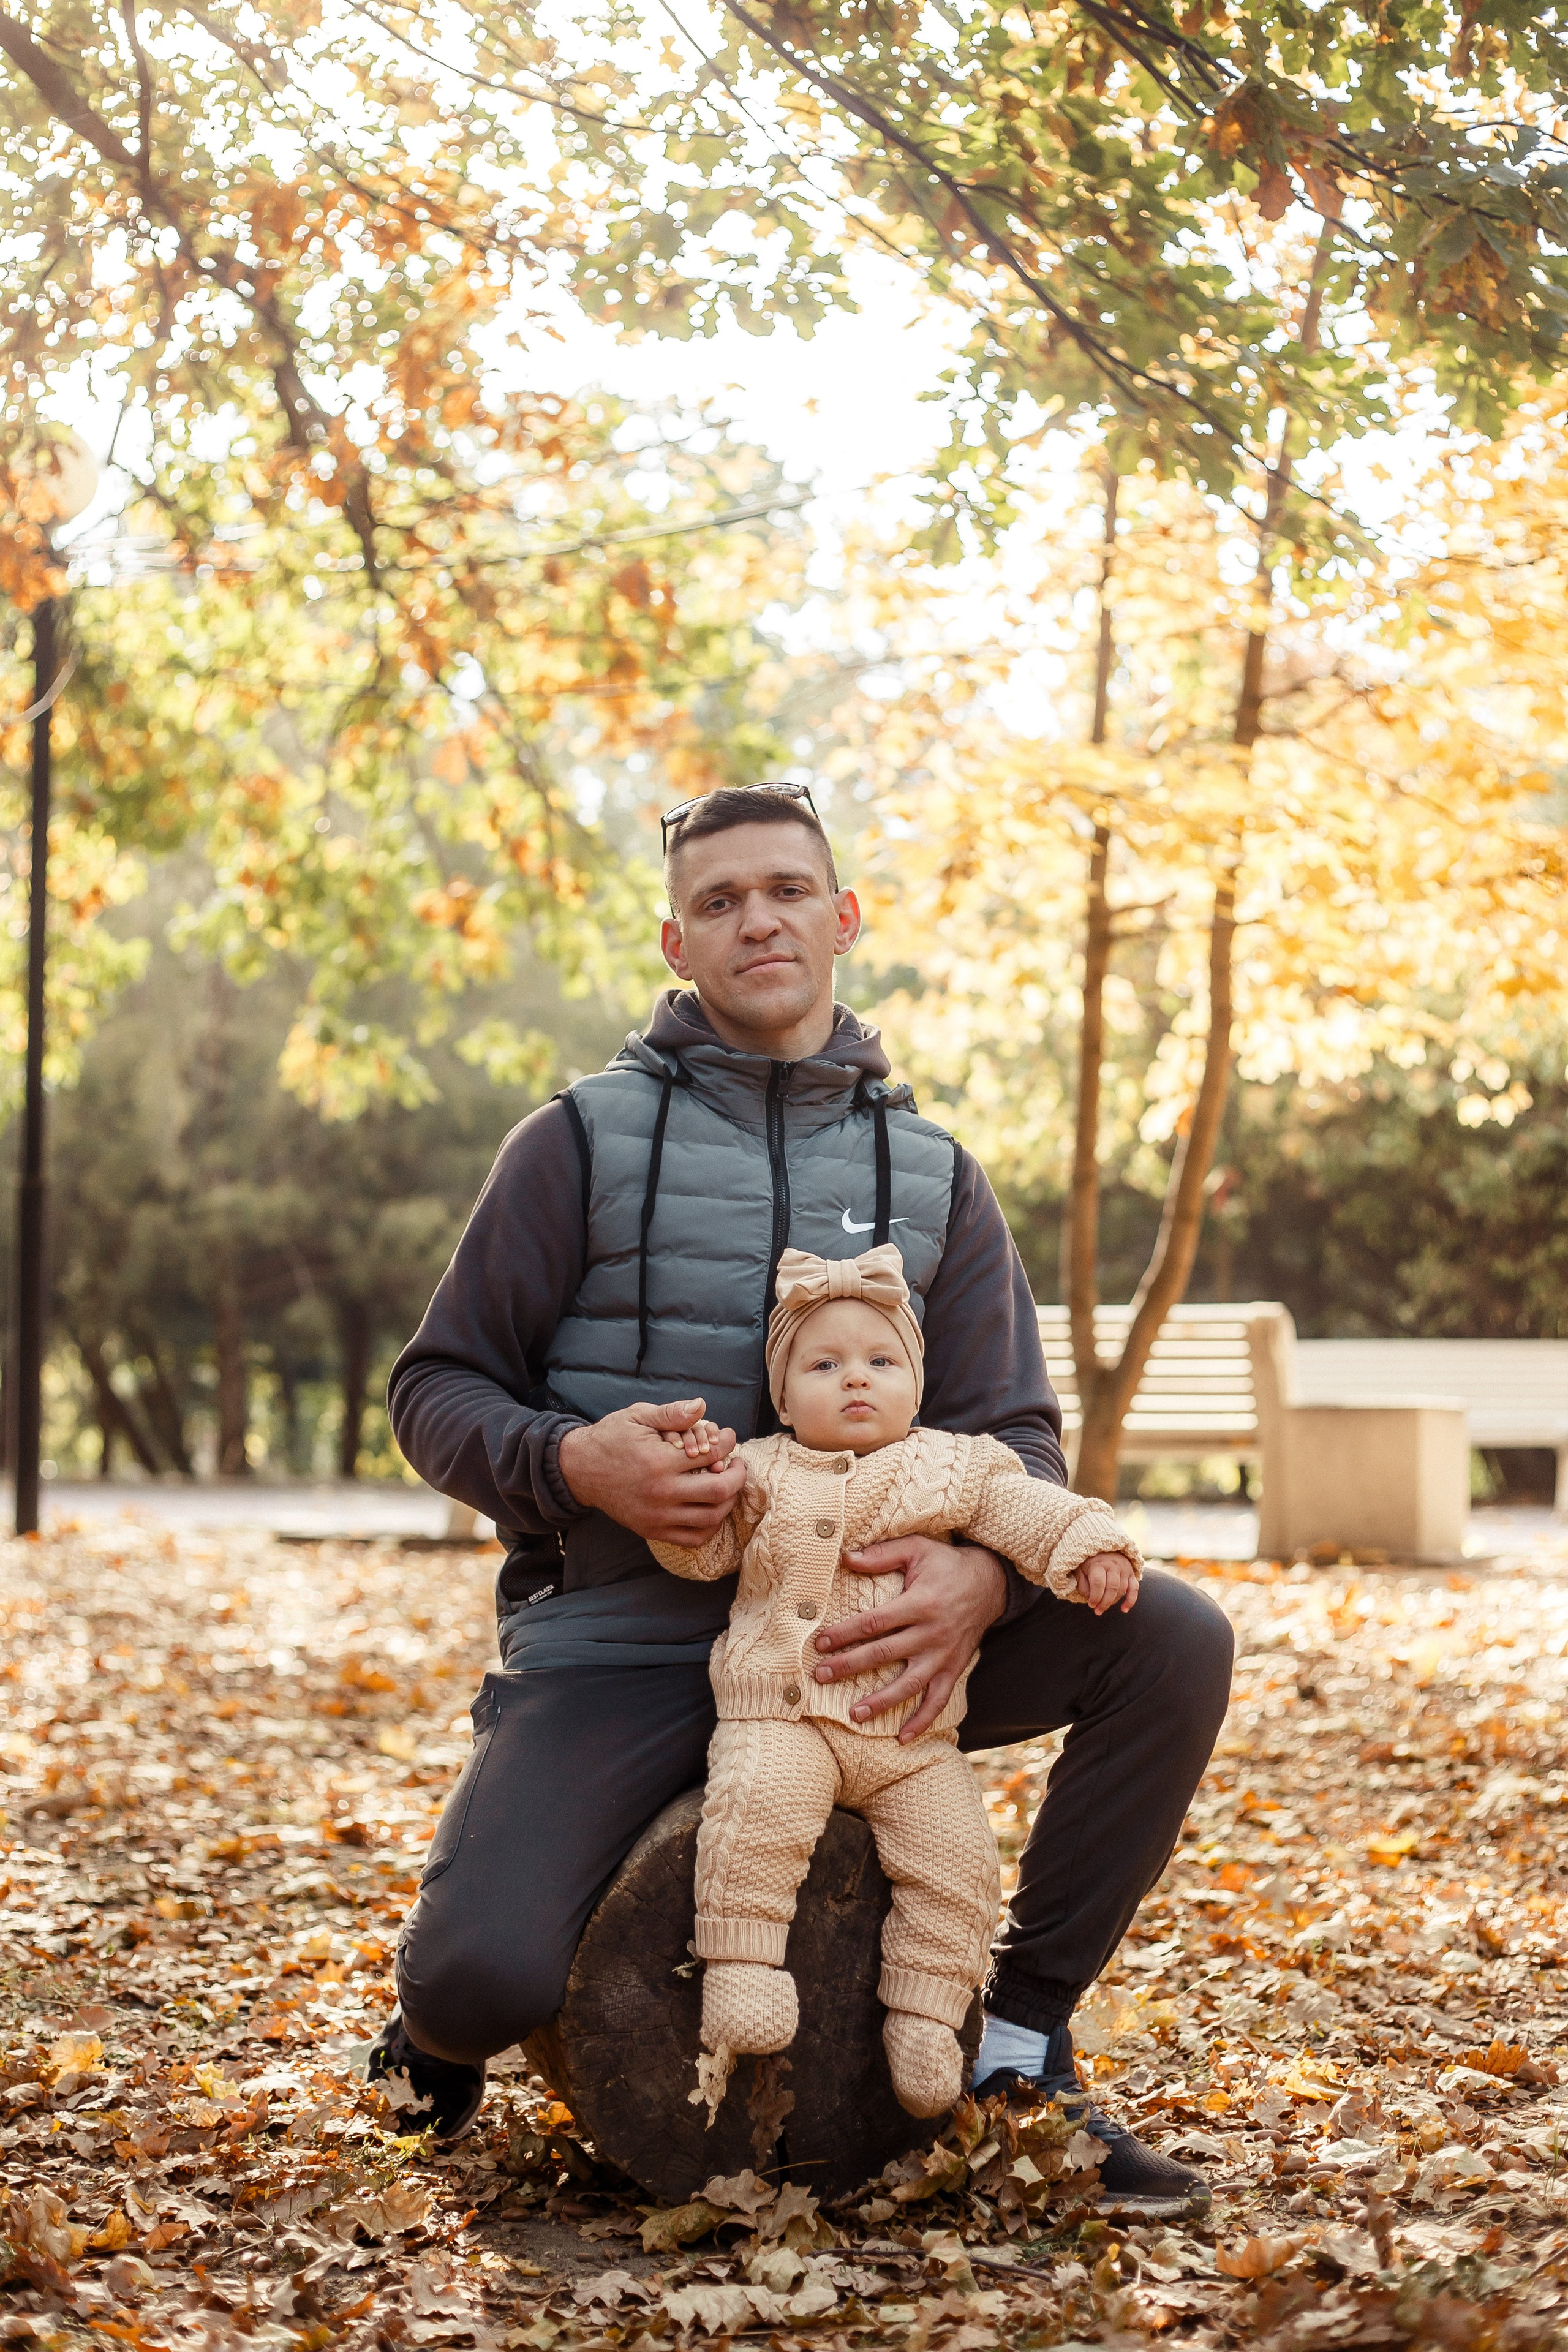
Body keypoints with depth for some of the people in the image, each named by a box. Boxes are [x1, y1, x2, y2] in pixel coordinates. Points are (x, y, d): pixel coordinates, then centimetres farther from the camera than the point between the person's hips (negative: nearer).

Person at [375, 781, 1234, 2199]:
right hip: (618, 1649, -3)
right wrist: (572, 1463, -21)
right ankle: (452, 2022, 13)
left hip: (852, 1640, 3)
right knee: (486, 1974, -28)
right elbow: (438, 1391, 2)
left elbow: (1016, 1431, 5)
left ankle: (1022, 2035, -2)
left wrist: (983, 1574, -20)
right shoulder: (584, 1140, 2)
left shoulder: (933, 1175, 11)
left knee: (1174, 1641, -18)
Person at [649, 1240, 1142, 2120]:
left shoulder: (949, 1468, 12)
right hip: (781, 1719, -2)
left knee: (957, 1854, -13)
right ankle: (740, 1980, -25)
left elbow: (1017, 1504, 5)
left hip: (914, 1735, 2)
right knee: (757, 1810, -31)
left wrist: (1088, 1543, -12)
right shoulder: (761, 1473, 11)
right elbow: (702, 1550, 8)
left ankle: (925, 2015, -1)